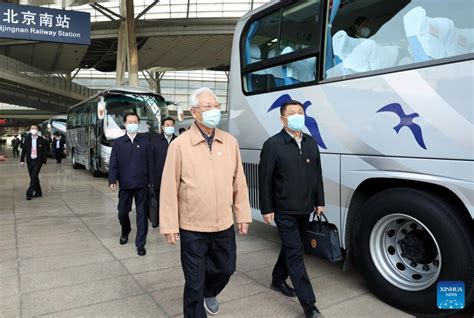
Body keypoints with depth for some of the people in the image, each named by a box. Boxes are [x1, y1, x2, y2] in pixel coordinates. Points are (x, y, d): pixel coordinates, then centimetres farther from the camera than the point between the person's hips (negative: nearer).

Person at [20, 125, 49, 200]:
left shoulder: (42, 140, -3)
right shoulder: (27, 140, 5)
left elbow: (45, 151, -1)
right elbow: (23, 150, 7)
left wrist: (44, 161, -6)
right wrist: (22, 160, 2)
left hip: (38, 161, -4)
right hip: (30, 161, 4)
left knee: (34, 176, -12)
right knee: (33, 177, 9)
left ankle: (29, 193, -8)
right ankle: (38, 192, 21)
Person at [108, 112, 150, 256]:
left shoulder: (145, 141, 2)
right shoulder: (118, 142, 5)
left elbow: (150, 162, 0)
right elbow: (113, 163, 1)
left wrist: (152, 180, -3)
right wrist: (112, 180, -9)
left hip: (142, 184, -1)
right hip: (125, 184, 1)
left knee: (142, 214, 3)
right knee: (122, 212, 11)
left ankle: (140, 244, 13)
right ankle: (125, 231, 42)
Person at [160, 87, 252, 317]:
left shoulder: (230, 142, 2)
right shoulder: (179, 145, -10)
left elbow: (239, 182, 5)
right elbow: (169, 188, -9)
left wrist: (242, 215, 6)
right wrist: (169, 226, -8)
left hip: (224, 225, 4)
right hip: (192, 228, -4)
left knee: (226, 268, 22)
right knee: (194, 283, 10)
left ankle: (209, 293, 54)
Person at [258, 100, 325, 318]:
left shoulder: (311, 143, 7)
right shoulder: (273, 145, -11)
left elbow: (317, 175, 12)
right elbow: (264, 180, -10)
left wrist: (319, 202, 9)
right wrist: (266, 209, -11)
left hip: (304, 210, 6)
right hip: (284, 211, -6)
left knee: (290, 248, 19)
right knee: (295, 254, -3)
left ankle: (278, 280, 40)